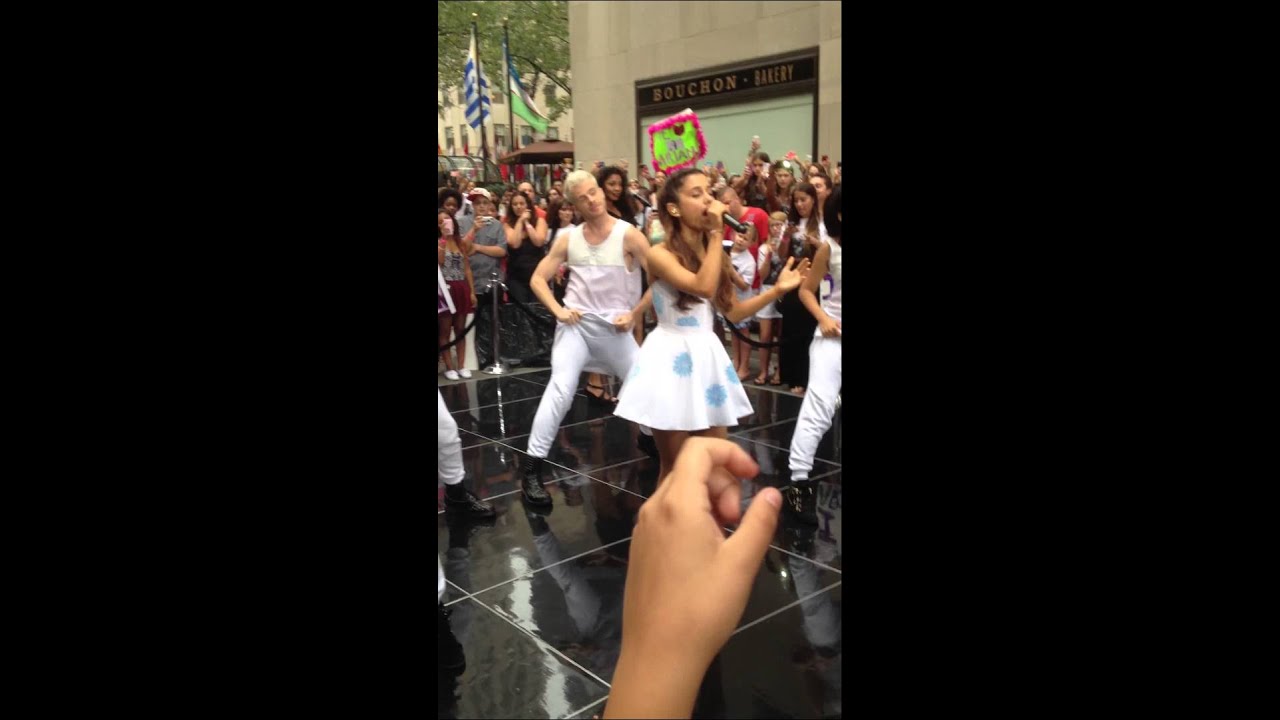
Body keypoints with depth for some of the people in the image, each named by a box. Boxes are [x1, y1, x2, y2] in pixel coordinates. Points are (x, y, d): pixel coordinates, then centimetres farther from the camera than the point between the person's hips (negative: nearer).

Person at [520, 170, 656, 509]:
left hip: (616, 327, 0)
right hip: (577, 324, 0)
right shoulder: (568, 239, 2)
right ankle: (532, 469, -14)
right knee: (561, 388, -17)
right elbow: (538, 279, 8)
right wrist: (558, 309, -7)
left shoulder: (628, 235, -6)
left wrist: (634, 315, -8)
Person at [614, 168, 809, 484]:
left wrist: (778, 289, 3)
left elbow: (733, 312, 11)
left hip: (708, 357, 7)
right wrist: (717, 234, -21)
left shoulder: (710, 252, 9)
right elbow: (704, 287, -29)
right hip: (674, 359, -6)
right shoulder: (660, 254, -13)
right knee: (674, 467, 5)